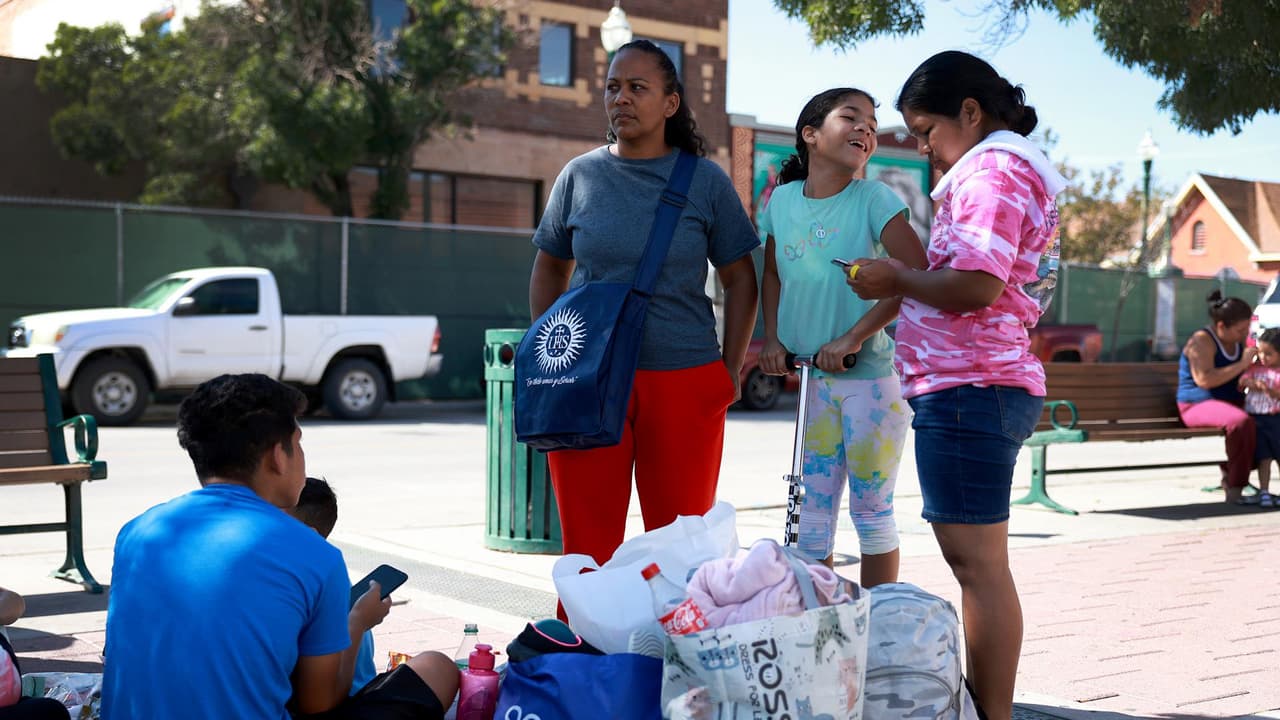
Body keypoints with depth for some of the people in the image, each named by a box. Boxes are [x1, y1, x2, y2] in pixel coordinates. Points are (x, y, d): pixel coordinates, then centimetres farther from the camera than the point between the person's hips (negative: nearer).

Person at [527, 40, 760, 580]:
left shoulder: (706, 182, 3)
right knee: (587, 546, 3)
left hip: (685, 381, -1)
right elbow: (549, 269, 17)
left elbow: (740, 279, 8)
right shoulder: (580, 176, 7)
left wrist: (730, 372, 1)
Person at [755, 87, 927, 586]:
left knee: (871, 510, 4)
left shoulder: (874, 199, -9)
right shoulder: (783, 199, 5)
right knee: (811, 516, 9)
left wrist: (854, 336, -21)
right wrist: (773, 338, 5)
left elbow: (917, 275, -18)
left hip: (872, 375, -4)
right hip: (813, 377, 4)